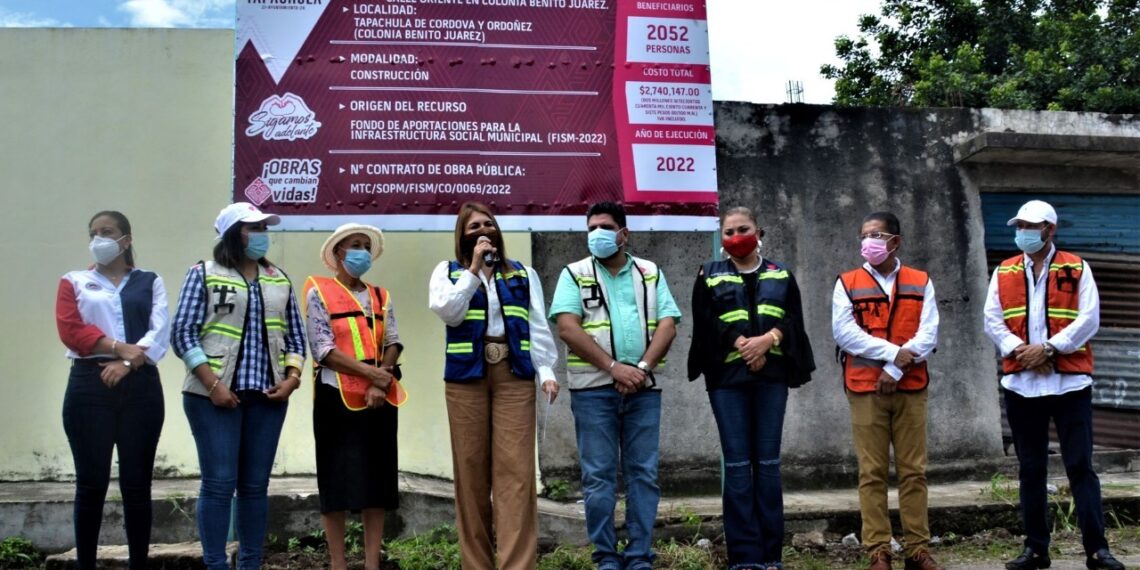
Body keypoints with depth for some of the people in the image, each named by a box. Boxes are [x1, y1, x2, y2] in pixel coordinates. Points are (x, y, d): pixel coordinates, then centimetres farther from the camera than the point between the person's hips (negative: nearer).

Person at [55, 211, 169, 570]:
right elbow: (70, 329, -1)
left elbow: (160, 332, 1)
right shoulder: (74, 281, 14)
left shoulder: (150, 282, 14)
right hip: (89, 386, 0)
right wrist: (121, 347, -14)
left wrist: (127, 364, -15)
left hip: (140, 387, 0)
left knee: (137, 483, 2)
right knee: (91, 483, -1)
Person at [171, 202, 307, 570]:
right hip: (216, 395, -4)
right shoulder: (204, 274, 2)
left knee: (256, 484, 7)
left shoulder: (279, 280, 15)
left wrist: (291, 378, -1)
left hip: (267, 396, 4)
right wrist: (212, 384, -13)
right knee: (219, 484, -5)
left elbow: (295, 336, 15)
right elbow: (183, 332, -5)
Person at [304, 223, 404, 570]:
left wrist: (380, 383, -12)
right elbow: (323, 349, -10)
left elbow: (393, 344, 6)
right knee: (337, 481, -2)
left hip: (379, 398, 5)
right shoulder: (319, 292, 0)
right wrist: (371, 371, -16)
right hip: (337, 397, -5)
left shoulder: (381, 297, 15)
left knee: (377, 479, 4)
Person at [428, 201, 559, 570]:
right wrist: (474, 269, -6)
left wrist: (546, 370, -4)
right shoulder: (448, 271, 11)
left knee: (515, 470, -8)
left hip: (514, 375, 0)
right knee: (471, 470, 1)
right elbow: (448, 312, -8)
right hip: (466, 376, 0)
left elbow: (538, 326, 8)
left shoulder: (523, 274, 15)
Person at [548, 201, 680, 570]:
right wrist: (613, 367, -14)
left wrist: (642, 368, -12)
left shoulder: (651, 273, 12)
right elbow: (568, 328, -8)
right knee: (598, 475, 0)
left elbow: (667, 326, 2)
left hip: (643, 388, 2)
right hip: (593, 388, -2)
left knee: (643, 473, 3)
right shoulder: (575, 274, 5)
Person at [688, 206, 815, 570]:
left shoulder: (781, 275, 16)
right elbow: (706, 325, 0)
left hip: (772, 376, 1)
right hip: (726, 377, -1)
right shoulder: (709, 276, 12)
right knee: (737, 463, -4)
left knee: (768, 461, 1)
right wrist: (740, 344, -14)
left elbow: (793, 320, 5)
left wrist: (767, 339, -13)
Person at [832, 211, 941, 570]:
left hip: (911, 389, 1)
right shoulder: (847, 283, 5)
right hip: (865, 389, -1)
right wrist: (893, 352, -13)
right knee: (872, 473, 0)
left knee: (913, 471, 4)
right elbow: (844, 332, -6)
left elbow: (928, 334, -2)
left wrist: (895, 370, -13)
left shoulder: (921, 283, 8)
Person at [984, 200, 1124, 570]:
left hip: (1070, 382, -3)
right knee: (1030, 469, 7)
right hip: (1020, 383, 3)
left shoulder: (1077, 269, 3)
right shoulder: (1004, 273, 10)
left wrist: (1048, 348, -15)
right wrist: (1019, 350, -13)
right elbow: (992, 321, 3)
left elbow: (1089, 319, -6)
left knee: (1080, 466, -3)